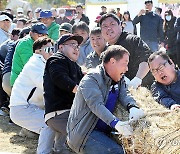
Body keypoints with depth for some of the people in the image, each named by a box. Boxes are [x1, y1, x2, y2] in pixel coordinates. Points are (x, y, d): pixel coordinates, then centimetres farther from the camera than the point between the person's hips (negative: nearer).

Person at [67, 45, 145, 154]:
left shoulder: (119, 80, 15)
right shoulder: (91, 79, -13)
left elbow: (125, 95, -3)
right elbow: (96, 105, -26)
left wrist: (133, 107, -27)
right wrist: (116, 123, -40)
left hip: (103, 132, 9)